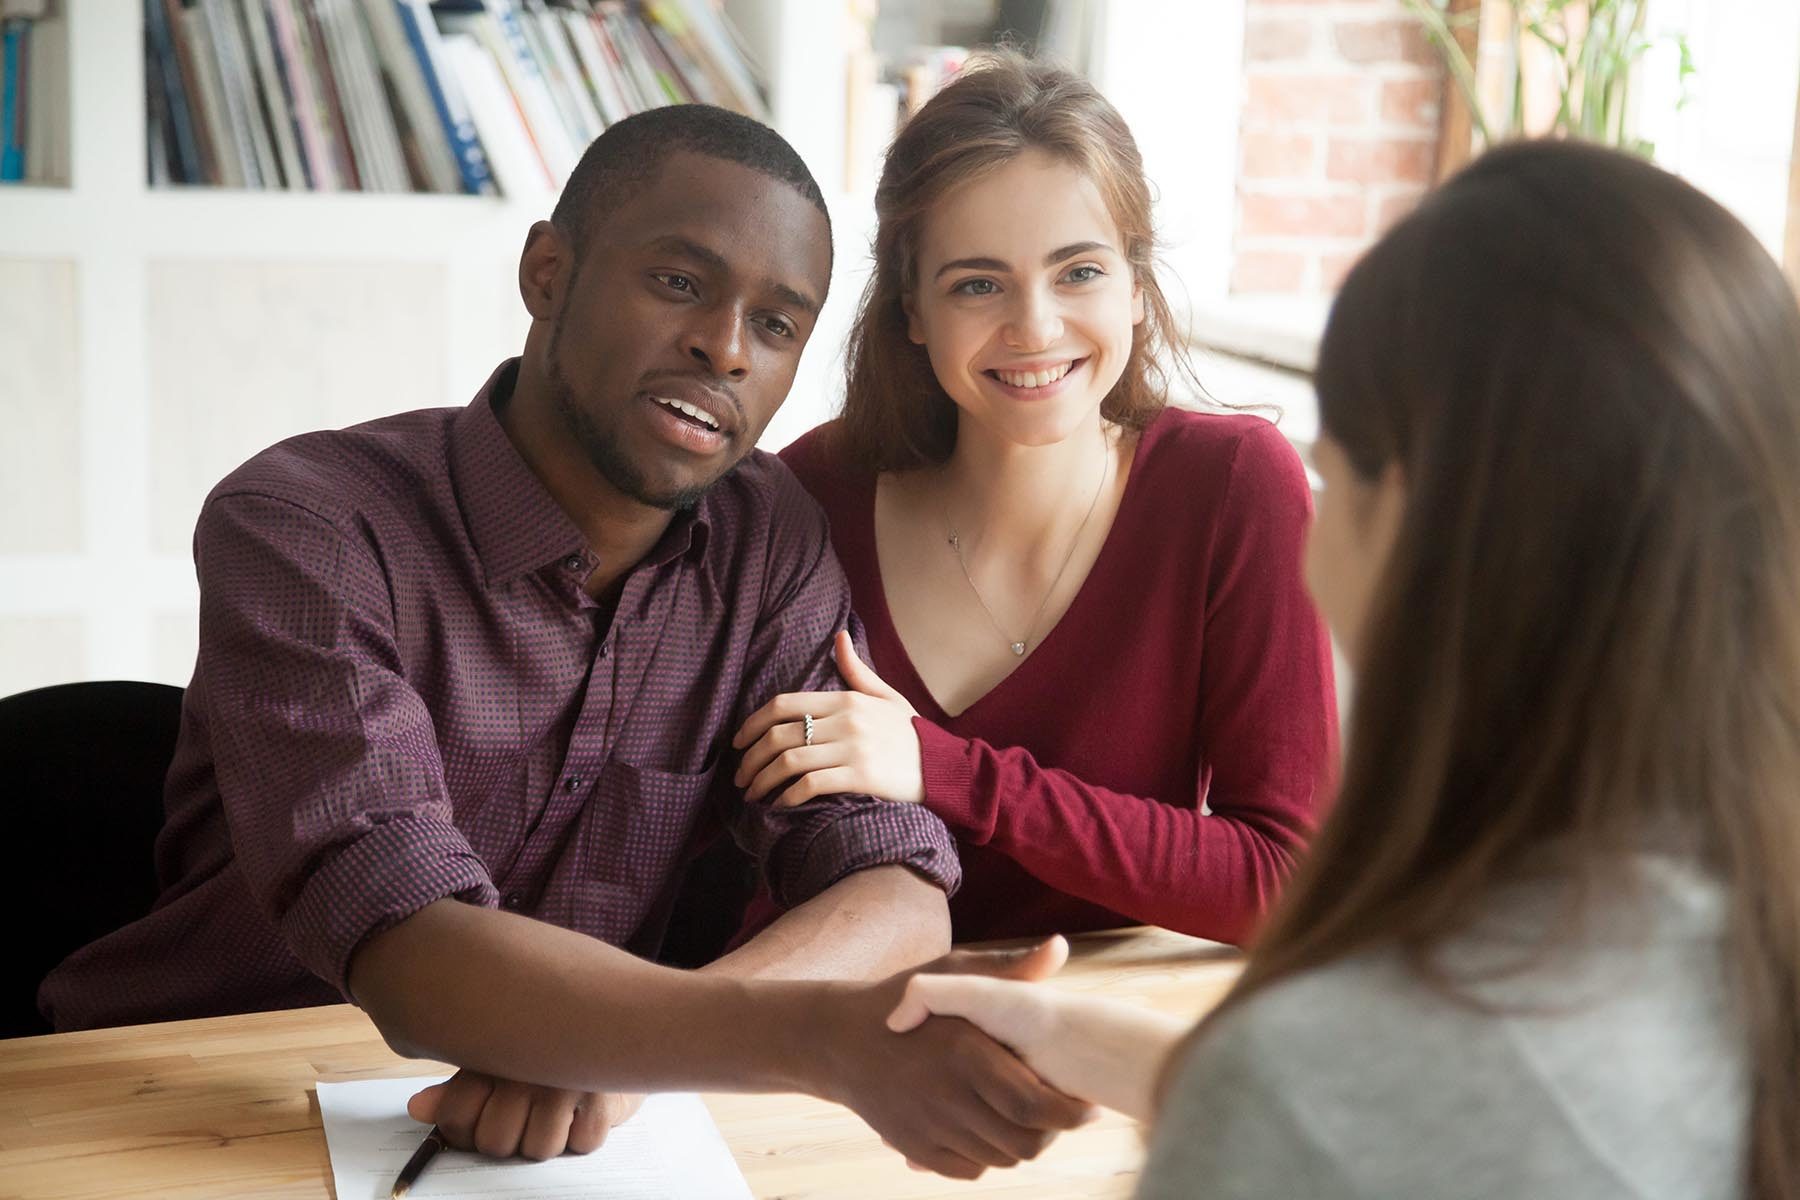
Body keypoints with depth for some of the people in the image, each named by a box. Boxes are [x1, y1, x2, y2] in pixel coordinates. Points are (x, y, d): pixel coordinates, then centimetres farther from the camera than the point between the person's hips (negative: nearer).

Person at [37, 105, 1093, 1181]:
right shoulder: (306, 526, -16)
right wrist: (828, 1039, -42)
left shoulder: (771, 540, -1)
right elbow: (408, 952, -28)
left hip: (565, 1118, 4)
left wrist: (633, 1039, -28)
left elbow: (900, 890, -9)